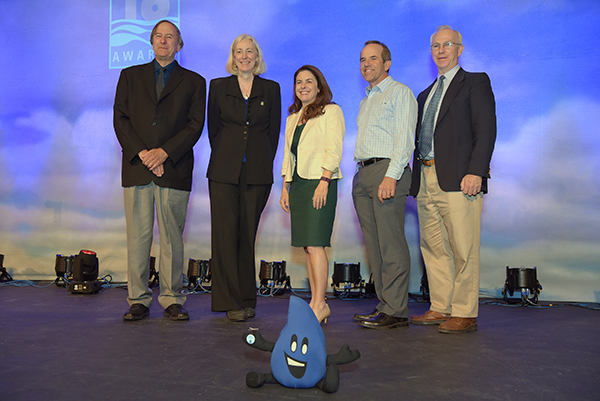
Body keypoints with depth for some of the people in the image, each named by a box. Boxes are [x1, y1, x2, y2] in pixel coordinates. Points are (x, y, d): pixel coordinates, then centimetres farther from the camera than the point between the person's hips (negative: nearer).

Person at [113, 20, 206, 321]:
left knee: (172, 237, 1)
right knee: (137, 236, 1)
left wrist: (163, 152, -11)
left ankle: (172, 299, 9)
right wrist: (141, 153, -8)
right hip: (137, 168, 1)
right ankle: (138, 300, 9)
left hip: (174, 169, -1)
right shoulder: (130, 76, 17)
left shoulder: (193, 82, 13)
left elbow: (195, 125, 1)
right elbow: (120, 118, 7)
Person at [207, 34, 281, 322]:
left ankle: (247, 299, 15)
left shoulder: (271, 89, 10)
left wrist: (264, 163, 5)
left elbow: (274, 131, 10)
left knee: (248, 235, 4)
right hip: (224, 171, 0)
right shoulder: (218, 87, 9)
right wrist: (224, 159, 7)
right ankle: (231, 302, 3)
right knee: (226, 234, -4)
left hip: (257, 173, 1)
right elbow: (213, 128, 11)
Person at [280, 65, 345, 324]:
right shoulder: (293, 118, 21)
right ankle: (316, 302, 10)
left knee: (314, 244, -12)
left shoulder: (331, 111, 1)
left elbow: (334, 150, -8)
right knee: (307, 246, 5)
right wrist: (285, 188, 13)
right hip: (298, 184, 7)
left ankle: (319, 305, -6)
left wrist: (324, 182, -18)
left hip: (319, 183, -7)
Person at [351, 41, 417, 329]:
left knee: (391, 244, -10)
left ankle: (396, 311, -6)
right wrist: (361, 176, 14)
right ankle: (384, 304, 13)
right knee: (374, 245, 7)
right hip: (362, 174, 8)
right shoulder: (366, 101, 26)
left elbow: (405, 138, -11)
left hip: (387, 169, -8)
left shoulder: (400, 92, 0)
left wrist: (391, 175, -21)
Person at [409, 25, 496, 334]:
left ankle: (465, 314, 2)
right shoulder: (425, 94, 25)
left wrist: (475, 172, -18)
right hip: (426, 179, 7)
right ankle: (440, 308, 17)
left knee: (463, 249, -6)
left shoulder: (475, 83, 5)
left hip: (457, 179, -7)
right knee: (433, 248, 9)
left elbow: (486, 130, -6)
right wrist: (415, 177, 10)